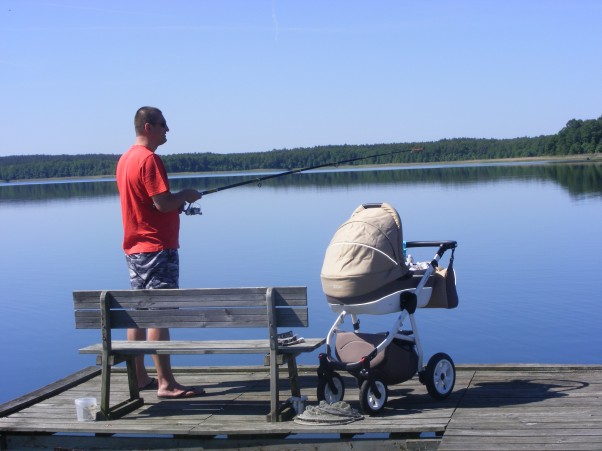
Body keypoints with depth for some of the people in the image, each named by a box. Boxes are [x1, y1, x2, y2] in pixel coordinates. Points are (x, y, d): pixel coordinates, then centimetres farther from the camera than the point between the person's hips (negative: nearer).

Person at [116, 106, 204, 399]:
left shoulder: (125, 159, 15)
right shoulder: (149, 159, -16)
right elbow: (163, 203, -22)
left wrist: (177, 204, 13)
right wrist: (186, 195, -4)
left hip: (134, 248, 10)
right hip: (156, 248, -10)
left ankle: (139, 377, 19)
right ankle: (166, 383, -9)